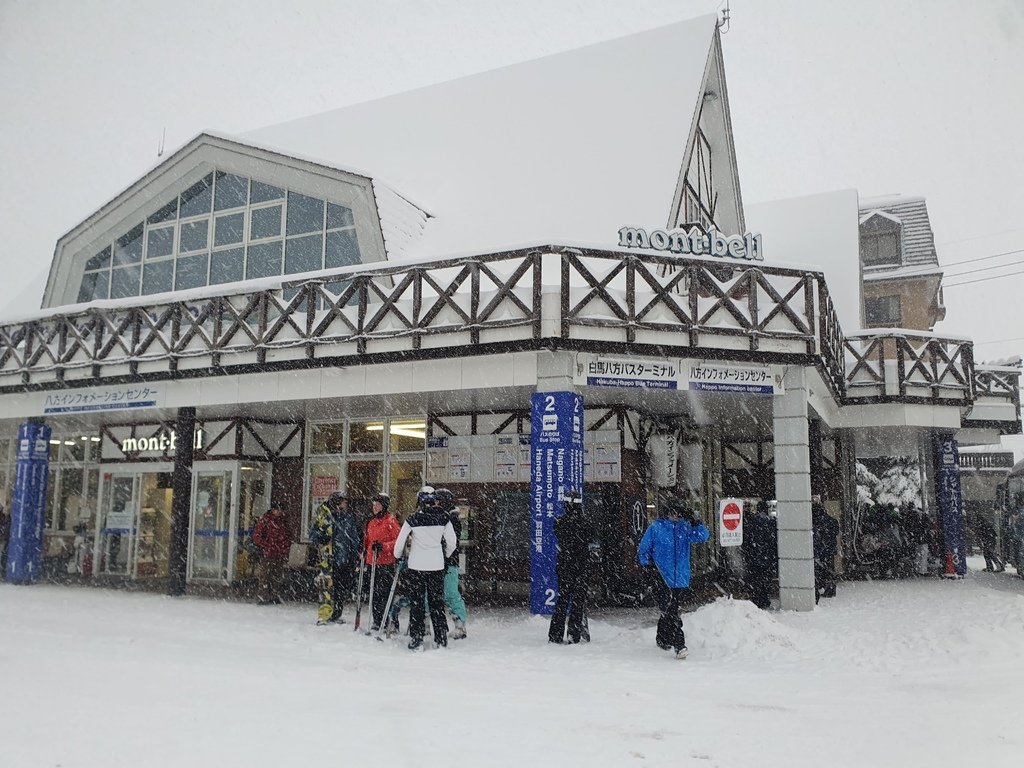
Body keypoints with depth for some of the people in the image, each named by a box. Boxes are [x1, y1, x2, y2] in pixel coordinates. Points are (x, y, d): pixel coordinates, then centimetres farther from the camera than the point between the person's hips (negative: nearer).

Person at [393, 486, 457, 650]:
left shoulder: (413, 519, -7)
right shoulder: (443, 518, -1)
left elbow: (400, 541, -2)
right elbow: (452, 542, 4)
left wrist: (398, 557, 17)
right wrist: (445, 556, 22)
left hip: (416, 565, -2)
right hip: (437, 566, 2)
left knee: (417, 603, 6)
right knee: (437, 603, 12)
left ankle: (416, 640, 6)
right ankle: (441, 640, 15)